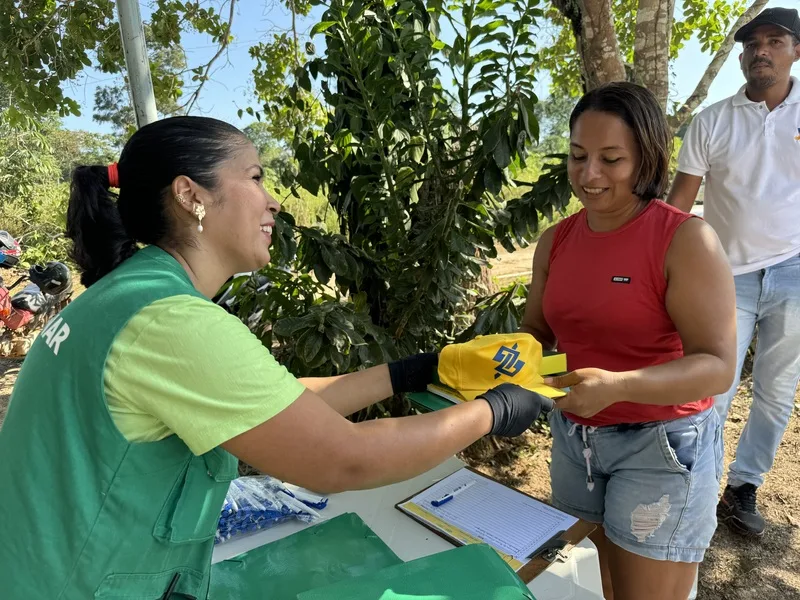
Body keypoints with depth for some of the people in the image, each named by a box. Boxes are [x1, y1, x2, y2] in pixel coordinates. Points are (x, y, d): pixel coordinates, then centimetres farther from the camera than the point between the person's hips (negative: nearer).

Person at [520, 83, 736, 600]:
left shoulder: (687, 240, -16)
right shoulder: (556, 242, 0)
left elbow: (718, 366, -21)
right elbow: (538, 333, 7)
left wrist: (616, 386, -37)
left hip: (662, 446, -5)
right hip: (573, 438, 5)